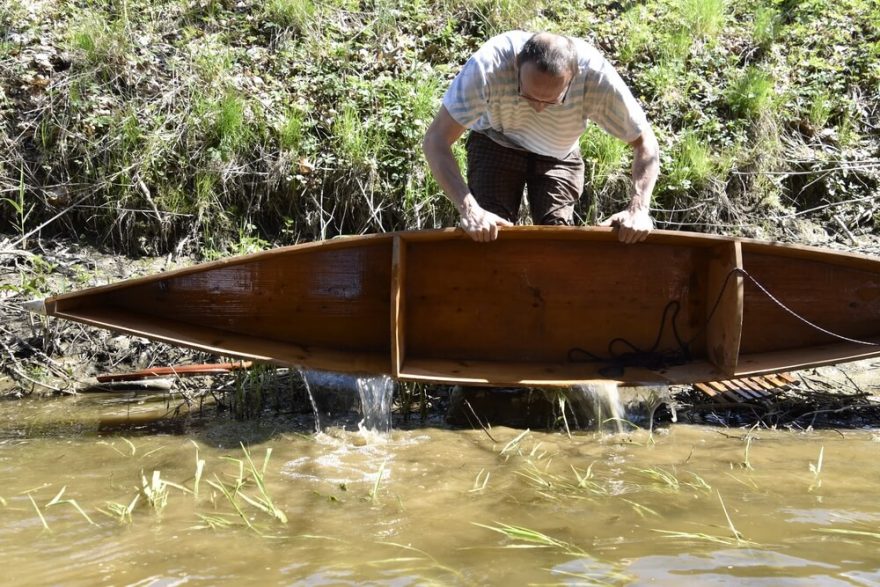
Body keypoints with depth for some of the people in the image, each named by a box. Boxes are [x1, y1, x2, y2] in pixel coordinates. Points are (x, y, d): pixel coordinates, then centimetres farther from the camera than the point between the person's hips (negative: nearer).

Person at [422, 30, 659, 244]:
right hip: (496, 144, -1)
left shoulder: (596, 75, -34)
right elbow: (435, 141, -36)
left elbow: (645, 142, -22)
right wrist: (469, 209, -48)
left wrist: (638, 209, -38)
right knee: (488, 239, -16)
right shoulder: (488, 65, -39)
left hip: (559, 154, 1)